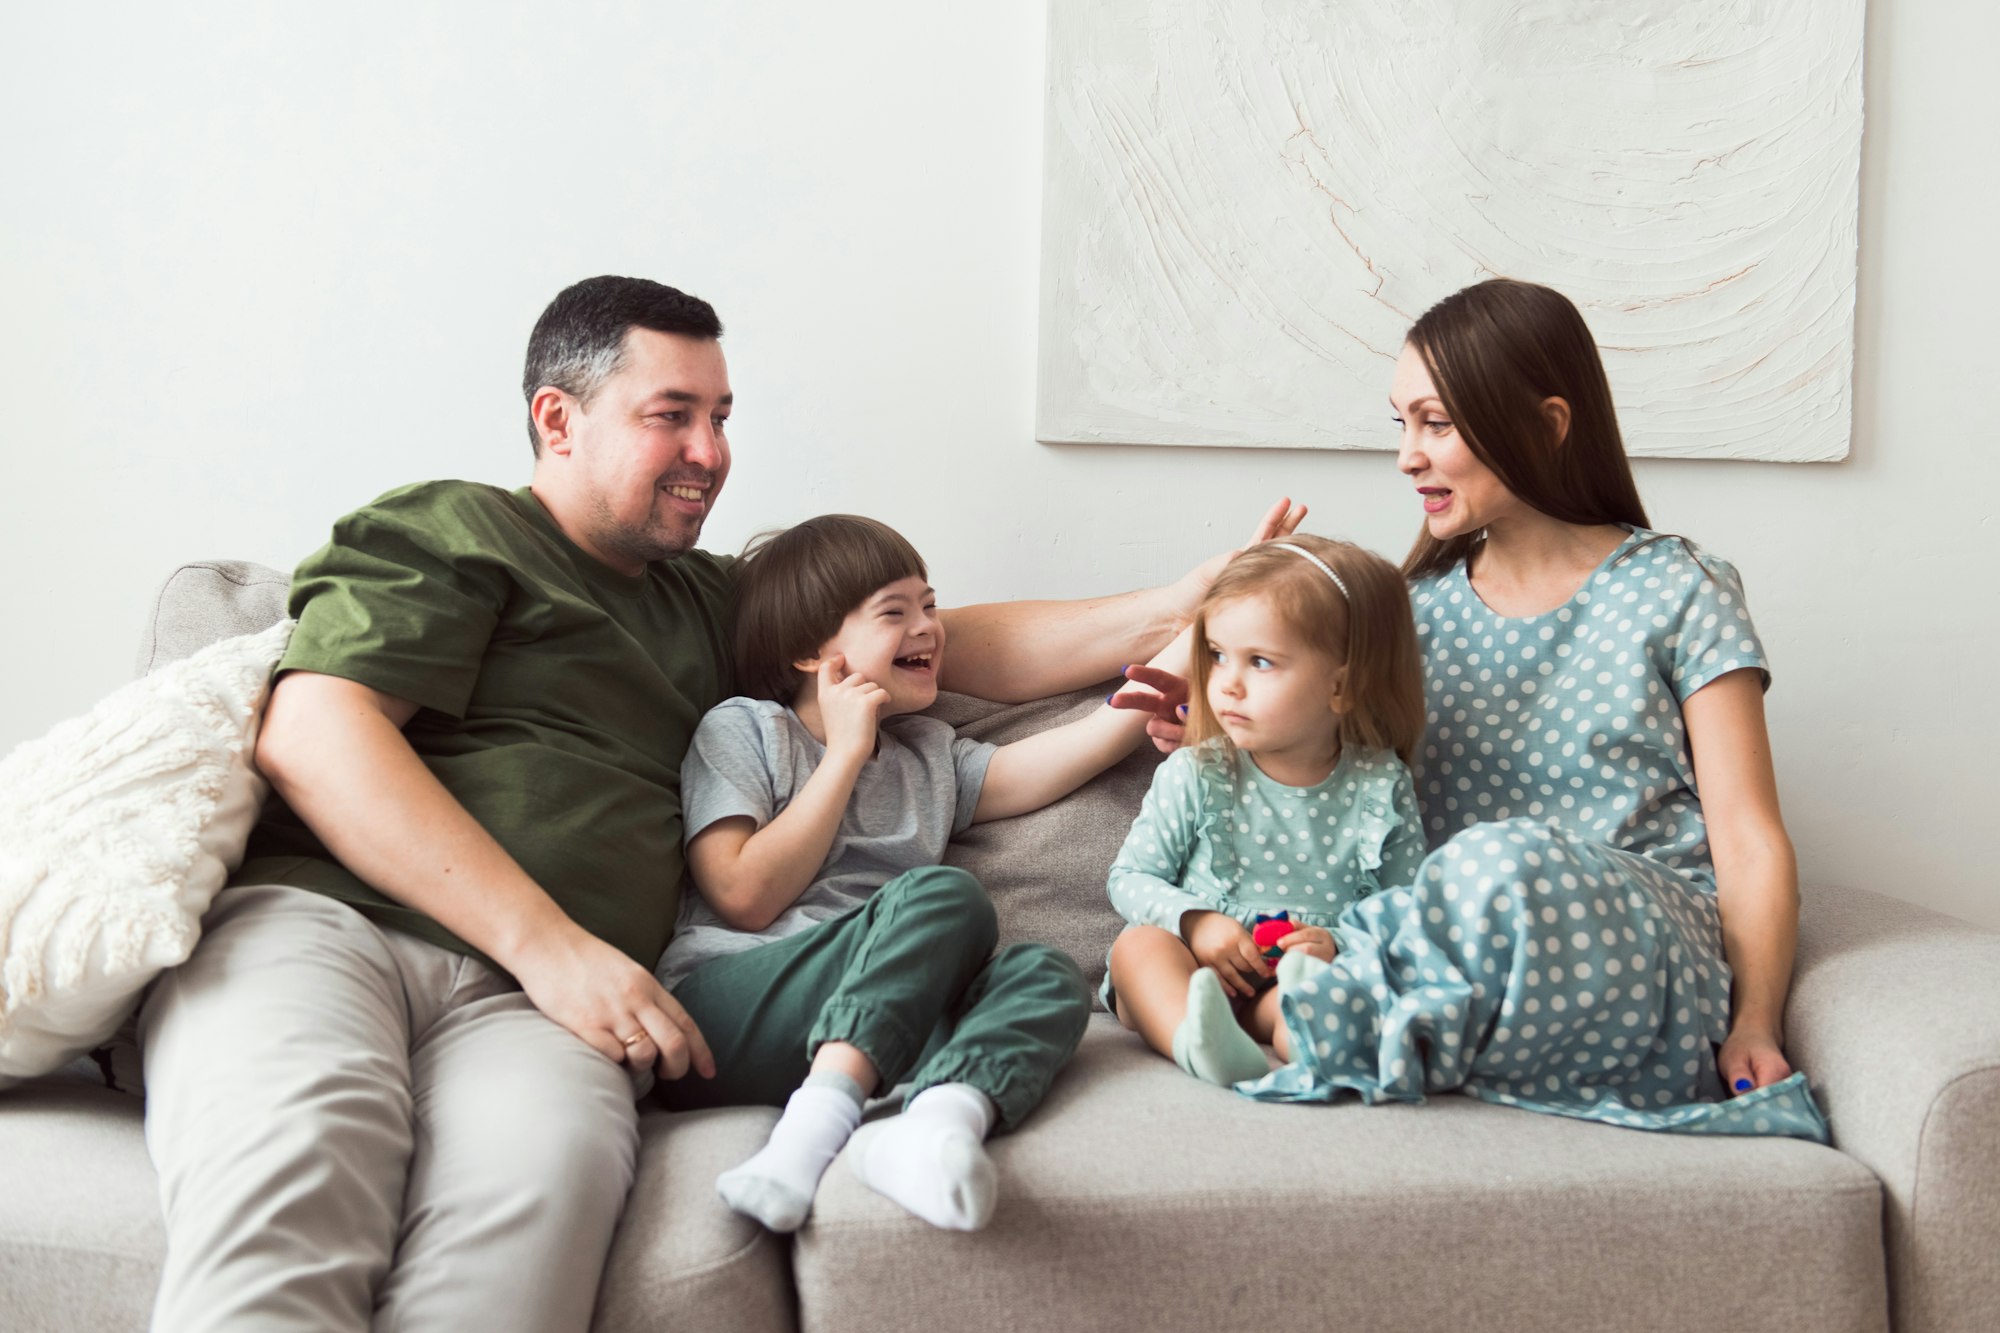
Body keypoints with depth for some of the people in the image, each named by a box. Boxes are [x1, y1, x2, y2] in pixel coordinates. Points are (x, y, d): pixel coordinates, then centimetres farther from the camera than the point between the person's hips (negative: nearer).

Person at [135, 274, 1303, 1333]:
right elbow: (315, 738, -3)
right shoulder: (449, 529, 12)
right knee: (297, 1154, -40)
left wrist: (1171, 611, 19)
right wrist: (550, 944, -11)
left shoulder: (714, 603, 32)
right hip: (319, 917, -3)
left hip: (521, 999, 4)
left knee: (543, 1170, -35)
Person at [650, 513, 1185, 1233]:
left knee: (1045, 975, -21)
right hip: (720, 1019, -5)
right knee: (945, 896, -26)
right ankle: (820, 1121, -42)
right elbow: (746, 895, -5)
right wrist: (846, 753, -1)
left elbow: (1069, 753, 14)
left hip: (865, 1032, 5)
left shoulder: (931, 755, 26)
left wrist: (1185, 653, 8)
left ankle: (937, 1119, -50)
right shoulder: (743, 728, 9)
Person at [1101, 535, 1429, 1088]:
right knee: (1138, 944, -30)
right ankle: (1197, 1041, -58)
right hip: (1196, 971, 1)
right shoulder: (1194, 774, 1)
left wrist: (1342, 947, -16)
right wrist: (1194, 922, -15)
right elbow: (1130, 877, 4)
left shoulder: (1381, 788, 0)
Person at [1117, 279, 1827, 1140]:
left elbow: (1751, 844, 0)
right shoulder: (1422, 605, 19)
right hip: (1469, 951, 3)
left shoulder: (1674, 595, 6)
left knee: (1501, 862, -39)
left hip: (1650, 947, -2)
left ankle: (1295, 1025, -21)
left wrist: (1756, 1026, -15)